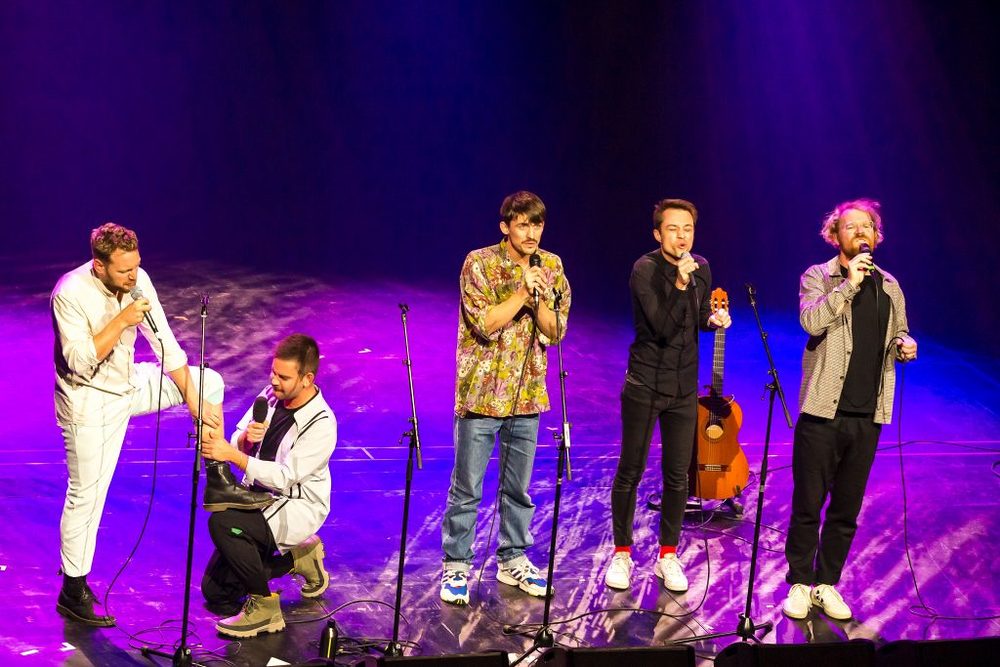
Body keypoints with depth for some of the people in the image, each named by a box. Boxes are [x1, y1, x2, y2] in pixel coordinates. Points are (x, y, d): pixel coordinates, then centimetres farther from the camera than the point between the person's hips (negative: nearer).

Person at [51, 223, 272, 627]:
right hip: (89, 402, -6)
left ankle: (218, 483, 11)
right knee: (86, 496, -1)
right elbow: (80, 363, -29)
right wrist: (121, 321, -34)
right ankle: (73, 592, 15)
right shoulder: (70, 294, -26)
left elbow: (164, 342, -4)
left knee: (209, 382, 5)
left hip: (129, 384, 7)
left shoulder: (137, 280, -9)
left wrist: (193, 400, -6)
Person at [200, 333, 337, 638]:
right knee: (214, 591, 6)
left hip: (295, 508, -7)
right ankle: (298, 557, 20)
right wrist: (245, 438, -19)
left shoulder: (321, 424, -21)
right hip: (256, 498, 7)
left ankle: (264, 607, -16)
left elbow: (285, 478, -26)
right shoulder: (270, 396, -2)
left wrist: (232, 454, -32)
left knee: (222, 522, -34)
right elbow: (237, 445, 5)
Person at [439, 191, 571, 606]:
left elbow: (555, 332, 1)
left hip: (527, 393, 4)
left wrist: (538, 297, -15)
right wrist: (522, 291, -19)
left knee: (518, 486, 14)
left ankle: (513, 560, 28)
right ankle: (456, 566, 14)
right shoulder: (479, 263, -9)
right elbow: (485, 324, -16)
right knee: (467, 487, 2)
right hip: (482, 392, -4)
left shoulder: (551, 267, 4)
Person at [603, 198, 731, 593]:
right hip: (644, 385, -4)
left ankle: (668, 555, 21)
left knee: (677, 476, 7)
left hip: (684, 388, 4)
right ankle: (622, 553, 19)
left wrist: (713, 320, -5)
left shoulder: (701, 268, 4)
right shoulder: (645, 269, -14)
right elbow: (663, 328, -22)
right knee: (630, 472, 4)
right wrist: (680, 284, -32)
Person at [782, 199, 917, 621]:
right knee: (807, 506, 3)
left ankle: (827, 584, 24)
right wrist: (849, 283, -22)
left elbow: (898, 336, 24)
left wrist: (905, 345, 2)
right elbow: (811, 320, -20)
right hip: (823, 412, -4)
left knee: (847, 510, 11)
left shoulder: (889, 286, 12)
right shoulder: (818, 277, -1)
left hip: (867, 416, 4)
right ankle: (800, 584, 17)